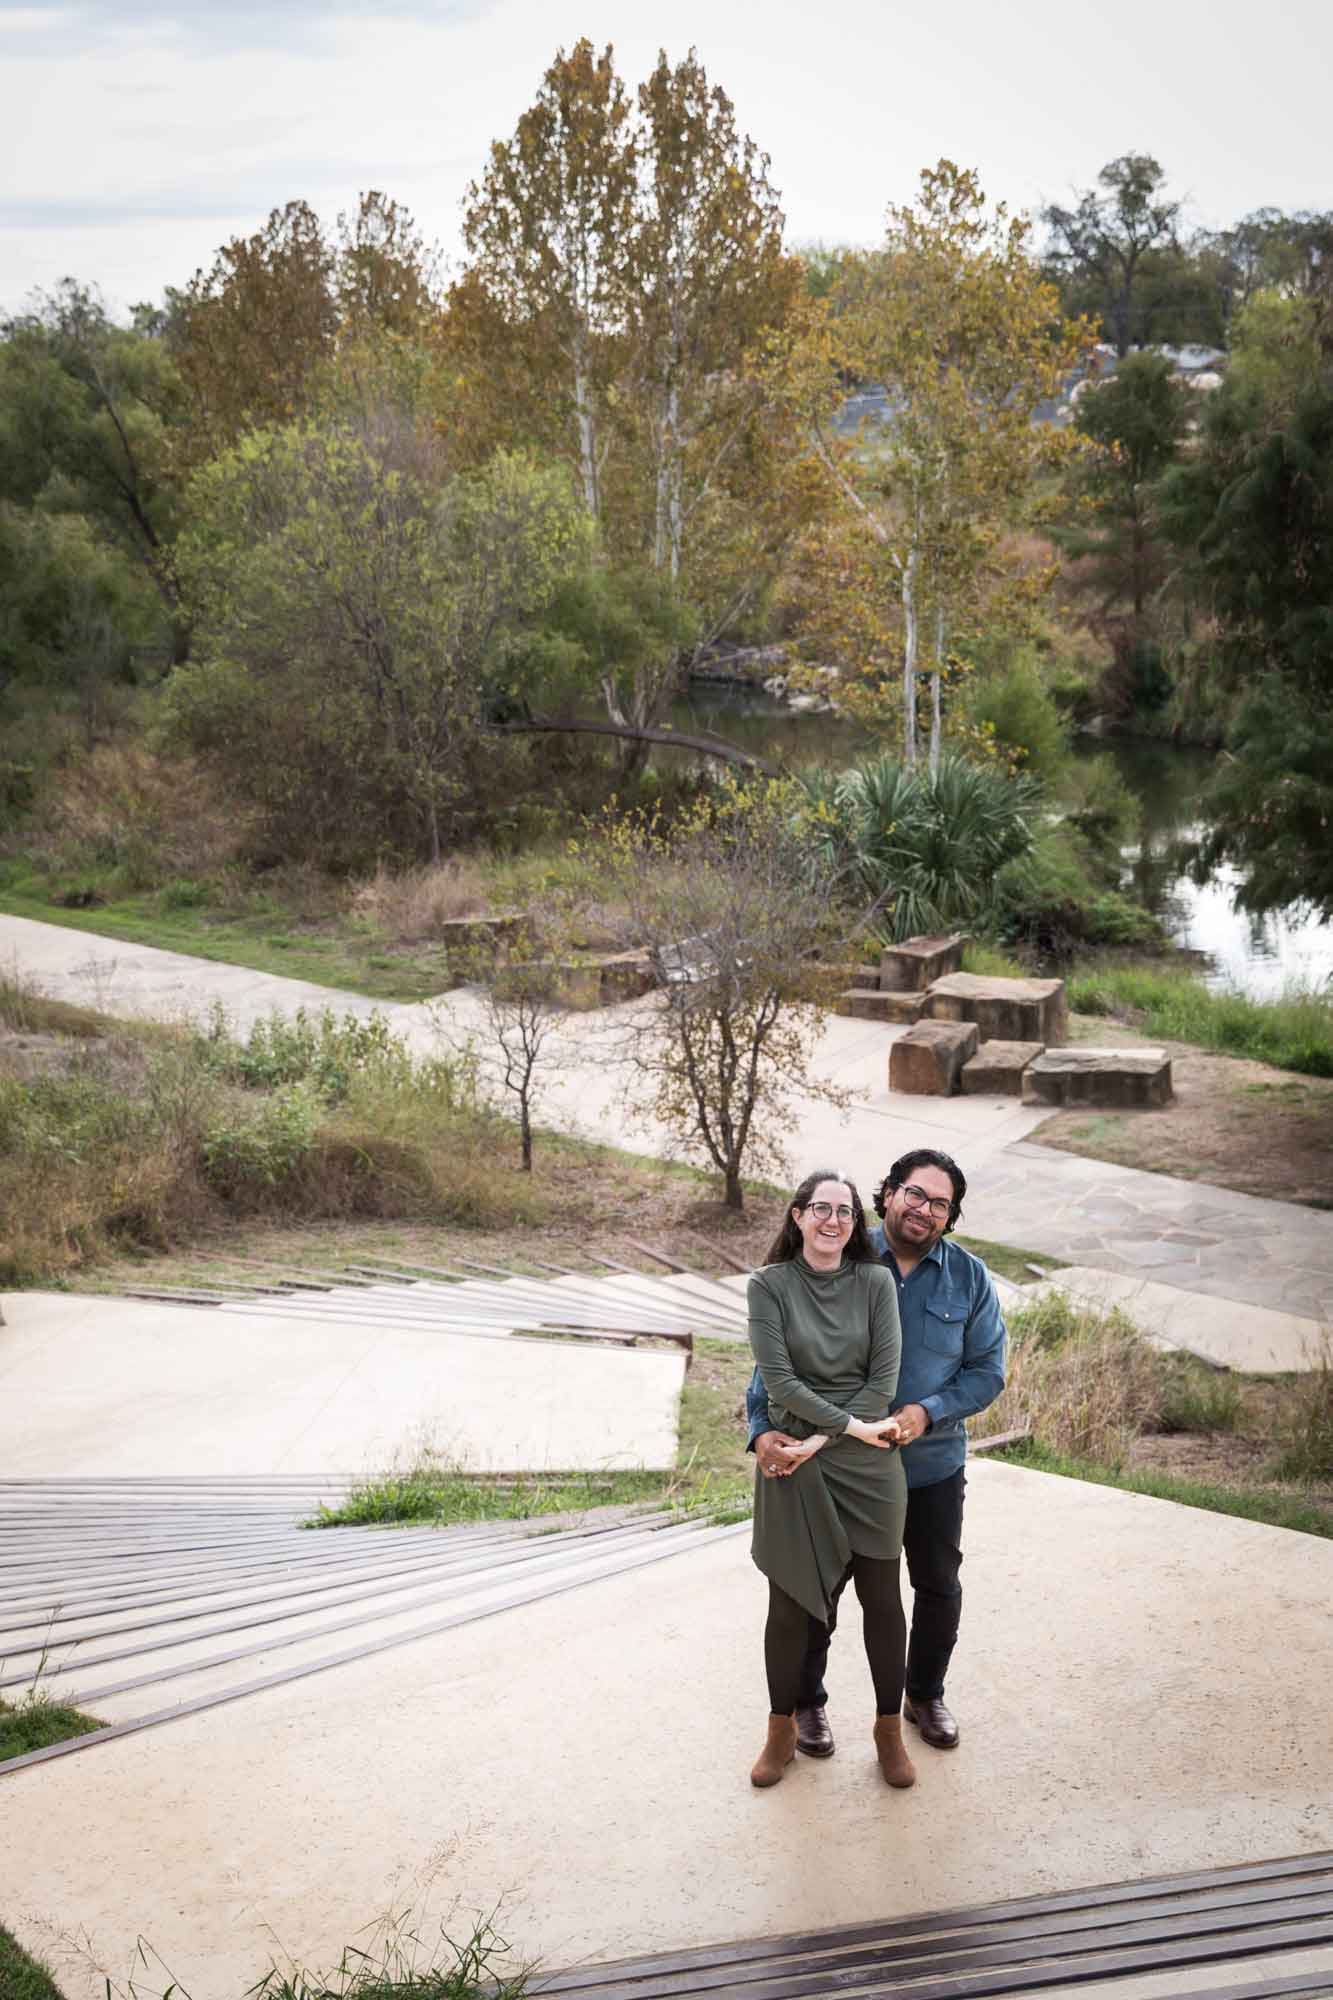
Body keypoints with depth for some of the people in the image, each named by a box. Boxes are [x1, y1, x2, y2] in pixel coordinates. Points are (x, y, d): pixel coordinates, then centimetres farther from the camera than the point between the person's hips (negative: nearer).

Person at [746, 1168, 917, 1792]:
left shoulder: (875, 1282, -1)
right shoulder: (770, 1285, -5)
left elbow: (883, 1381, -5)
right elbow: (780, 1381, -10)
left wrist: (821, 1439, -11)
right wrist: (852, 1425, -13)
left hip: (868, 1466, 1)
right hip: (793, 1464, -1)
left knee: (882, 1599, 6)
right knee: (789, 1603, 7)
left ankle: (889, 1729, 25)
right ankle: (782, 1729, 26)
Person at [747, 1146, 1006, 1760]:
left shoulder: (968, 1278, -3)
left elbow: (987, 1369, -4)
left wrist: (927, 1412, -20)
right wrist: (763, 1428, -26)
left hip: (932, 1465, 2)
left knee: (939, 1587, 17)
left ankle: (925, 1695, 40)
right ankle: (806, 1702, 30)